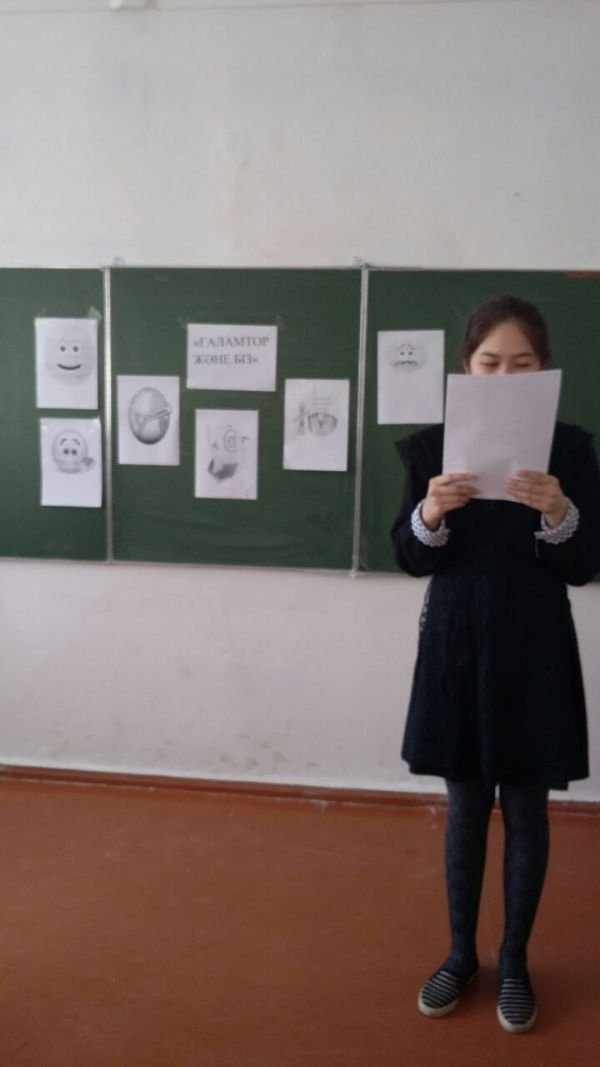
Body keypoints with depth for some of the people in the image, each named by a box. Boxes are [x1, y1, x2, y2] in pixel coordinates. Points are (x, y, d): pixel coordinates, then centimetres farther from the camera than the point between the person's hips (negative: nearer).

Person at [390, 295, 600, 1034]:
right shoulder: (432, 447, -2)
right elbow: (411, 559, -3)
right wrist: (430, 514, -23)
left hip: (534, 649, -1)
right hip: (456, 643, 1)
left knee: (526, 811, 11)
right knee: (465, 807, 14)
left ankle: (514, 962, 30)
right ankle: (460, 953, 33)